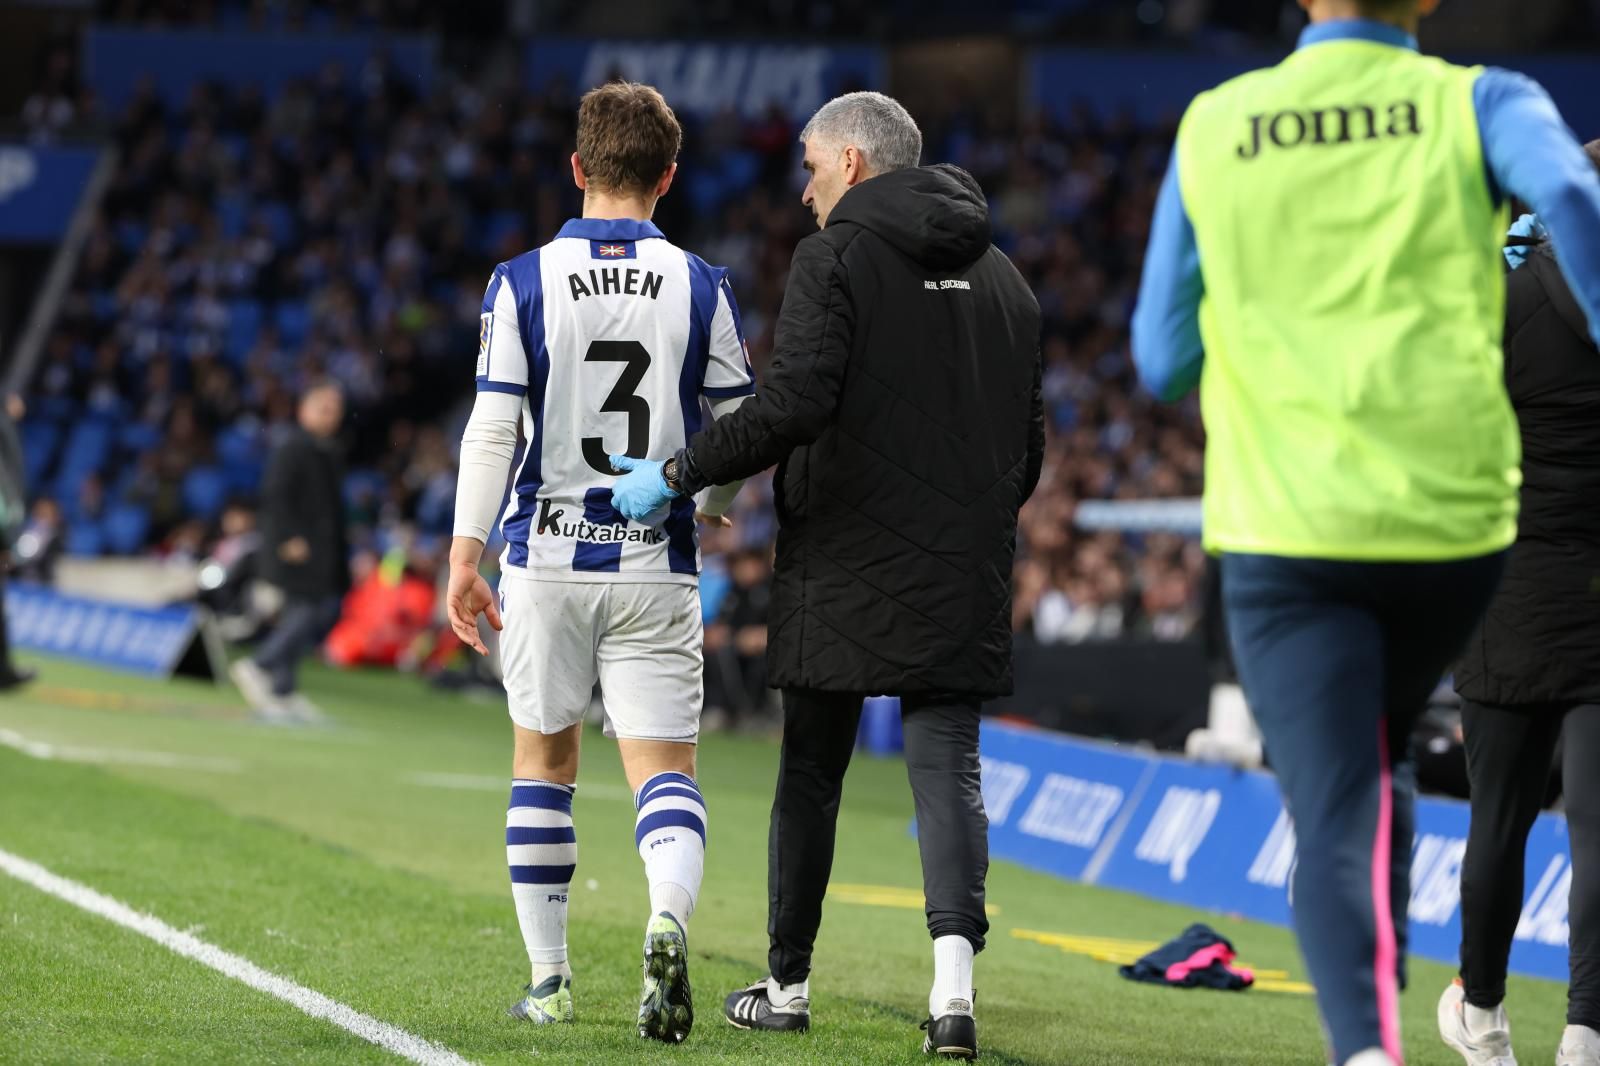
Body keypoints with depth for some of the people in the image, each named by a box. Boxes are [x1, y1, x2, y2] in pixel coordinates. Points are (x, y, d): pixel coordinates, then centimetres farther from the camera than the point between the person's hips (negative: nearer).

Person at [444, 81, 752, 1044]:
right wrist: (713, 504, 23)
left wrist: (465, 556, -4)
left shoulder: (524, 285, -3)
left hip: (548, 558, 0)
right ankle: (668, 920, -29)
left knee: (545, 761, 14)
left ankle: (548, 978, 18)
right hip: (657, 566, 0)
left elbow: (493, 430, -8)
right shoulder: (702, 289, 0)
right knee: (665, 769, 0)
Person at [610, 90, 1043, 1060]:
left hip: (844, 574, -4)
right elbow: (1029, 443, 15)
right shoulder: (1002, 275, 13)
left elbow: (796, 402, -19)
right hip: (962, 581, 4)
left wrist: (678, 475, -12)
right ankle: (955, 964, -21)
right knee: (948, 769, 0)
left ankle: (788, 985, 19)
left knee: (812, 772, 9)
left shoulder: (836, 258, -6)